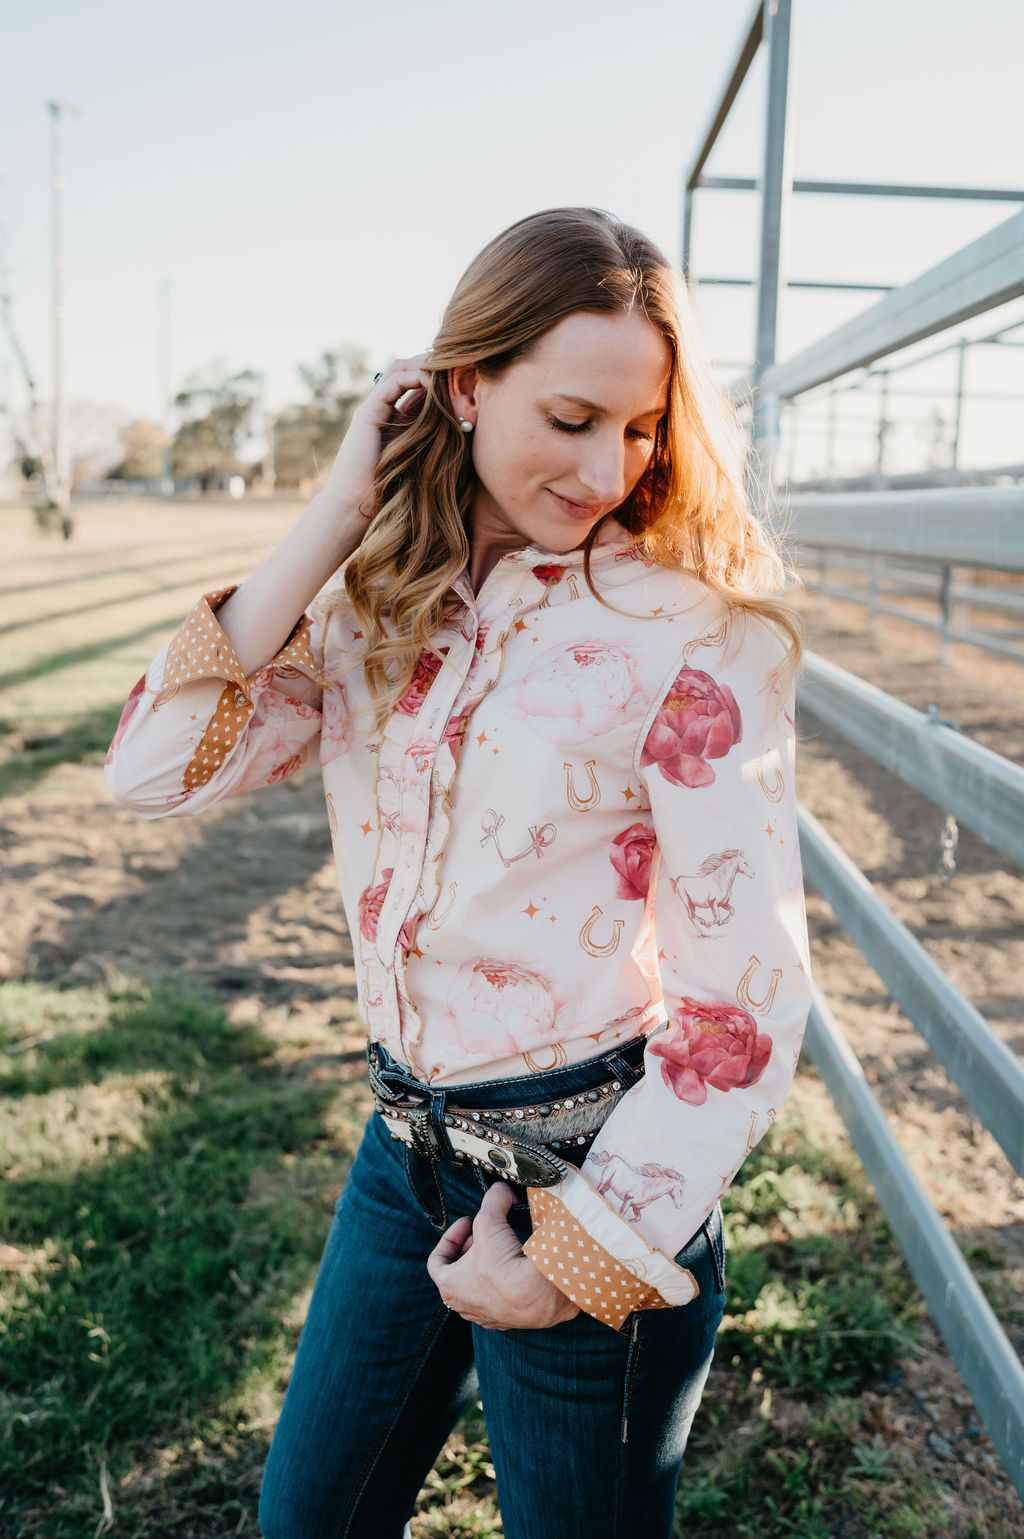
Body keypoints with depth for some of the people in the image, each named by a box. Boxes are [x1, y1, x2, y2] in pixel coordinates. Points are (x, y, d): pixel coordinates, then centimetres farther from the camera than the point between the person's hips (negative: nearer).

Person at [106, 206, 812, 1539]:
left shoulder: (689, 637, -17)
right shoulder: (380, 603, -1)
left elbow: (749, 995, -16)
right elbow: (158, 768, -13)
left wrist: (575, 1259, -11)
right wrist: (338, 514, -16)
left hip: (597, 1182, -5)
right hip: (409, 1143, 5)